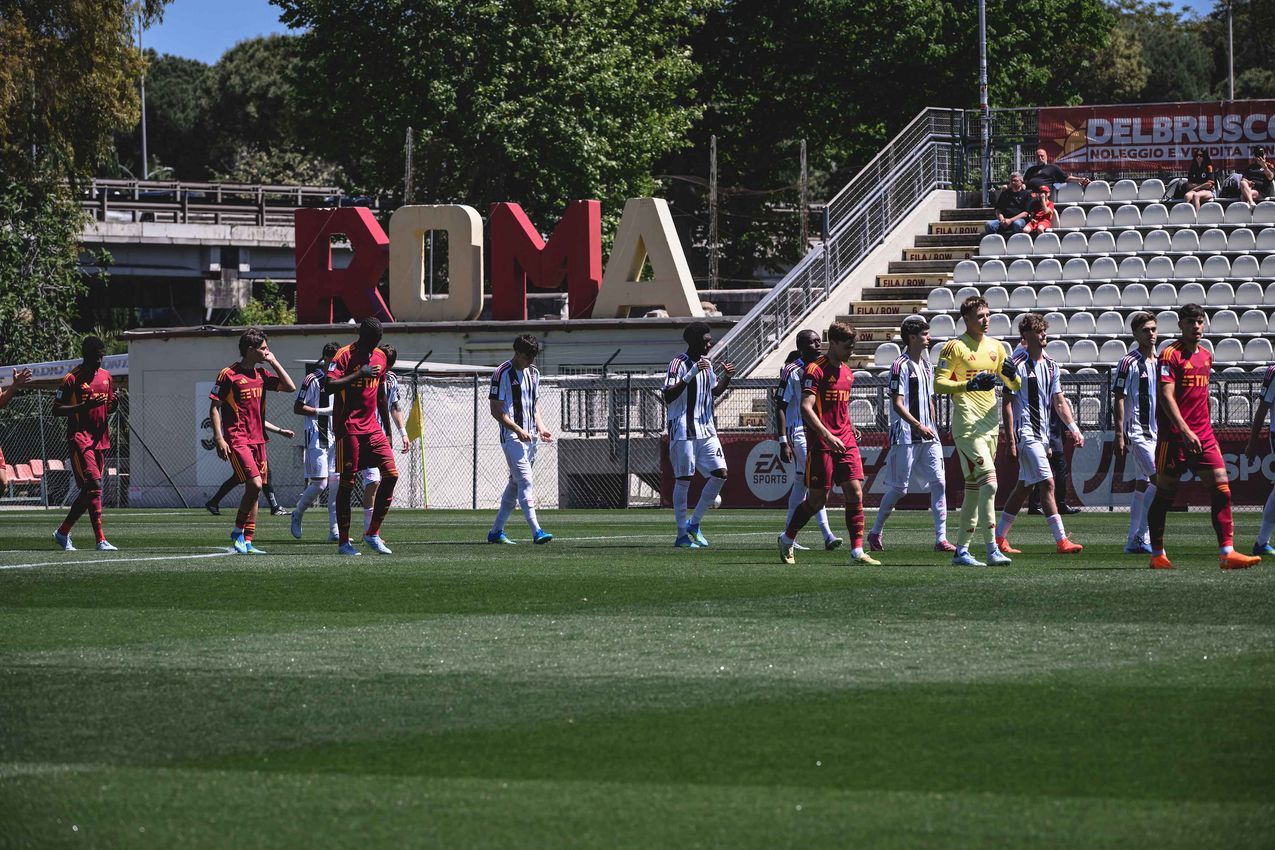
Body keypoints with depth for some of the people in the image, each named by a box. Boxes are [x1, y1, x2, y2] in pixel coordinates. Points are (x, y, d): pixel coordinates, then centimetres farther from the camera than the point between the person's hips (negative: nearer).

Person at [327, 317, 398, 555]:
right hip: (348, 428, -6)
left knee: (391, 475, -5)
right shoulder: (344, 355, -9)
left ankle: (372, 533, 5)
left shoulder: (380, 357, 12)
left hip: (372, 427, 6)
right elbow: (330, 385, -22)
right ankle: (343, 541, 5)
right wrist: (360, 373, -24)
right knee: (347, 482, -3)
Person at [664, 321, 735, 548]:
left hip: (706, 429, 7)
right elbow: (668, 397, -21)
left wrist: (726, 378, 5)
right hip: (683, 431, -7)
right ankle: (682, 534, 5)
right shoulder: (679, 364, -12)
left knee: (720, 473, 0)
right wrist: (691, 374, -29)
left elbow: (714, 392, 25)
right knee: (684, 479, -2)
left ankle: (694, 523, 12)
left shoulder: (707, 363, 12)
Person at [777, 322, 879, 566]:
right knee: (817, 499, -1)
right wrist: (827, 436, -27)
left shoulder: (847, 372, 16)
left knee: (855, 493, -5)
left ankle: (857, 551, -6)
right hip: (822, 443, -7)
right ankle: (787, 539, 20)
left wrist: (850, 428, 15)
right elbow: (806, 408, -18)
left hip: (846, 442, 7)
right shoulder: (815, 370, -10)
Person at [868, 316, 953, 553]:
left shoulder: (927, 366, 16)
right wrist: (918, 425, -24)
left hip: (929, 437, 7)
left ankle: (941, 539, -5)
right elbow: (897, 404, -15)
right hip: (905, 437, -7)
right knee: (899, 487, -1)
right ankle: (875, 532, 17)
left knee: (938, 483, -4)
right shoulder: (901, 366, -9)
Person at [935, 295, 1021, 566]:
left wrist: (1011, 374, -3)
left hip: (991, 423, 7)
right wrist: (971, 385, -21)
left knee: (974, 489, 9)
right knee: (989, 481, -19)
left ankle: (961, 550, 15)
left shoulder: (995, 347, 16)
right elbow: (939, 383, -9)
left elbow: (1015, 386, 21)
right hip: (967, 424, -7)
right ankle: (992, 550, -21)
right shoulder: (955, 347, -3)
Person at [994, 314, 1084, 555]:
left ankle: (999, 537, 20)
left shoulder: (1051, 365, 13)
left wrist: (1074, 429, 0)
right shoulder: (1017, 364, -9)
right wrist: (1010, 440, -15)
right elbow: (1007, 403, -10)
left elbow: (1059, 402, 13)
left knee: (1024, 487, 11)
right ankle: (1061, 541, -15)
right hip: (1025, 433, -8)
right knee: (1047, 483, -13)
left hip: (1042, 433, 8)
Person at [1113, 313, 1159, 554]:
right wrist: (1119, 434, -14)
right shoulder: (1128, 363, -7)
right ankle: (1141, 536, -14)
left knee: (1143, 485, 9)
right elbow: (1119, 400, -8)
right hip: (1137, 432, -7)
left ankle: (1134, 541, 12)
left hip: (1156, 432, 7)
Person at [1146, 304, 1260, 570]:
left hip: (1203, 435, 6)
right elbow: (1166, 396, -16)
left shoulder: (1206, 356, 14)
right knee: (1165, 494, 3)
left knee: (1222, 488, -7)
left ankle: (1227, 553, -12)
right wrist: (1185, 431, -25)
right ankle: (1157, 555, 15)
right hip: (1174, 436, -6)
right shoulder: (1170, 354, -8)